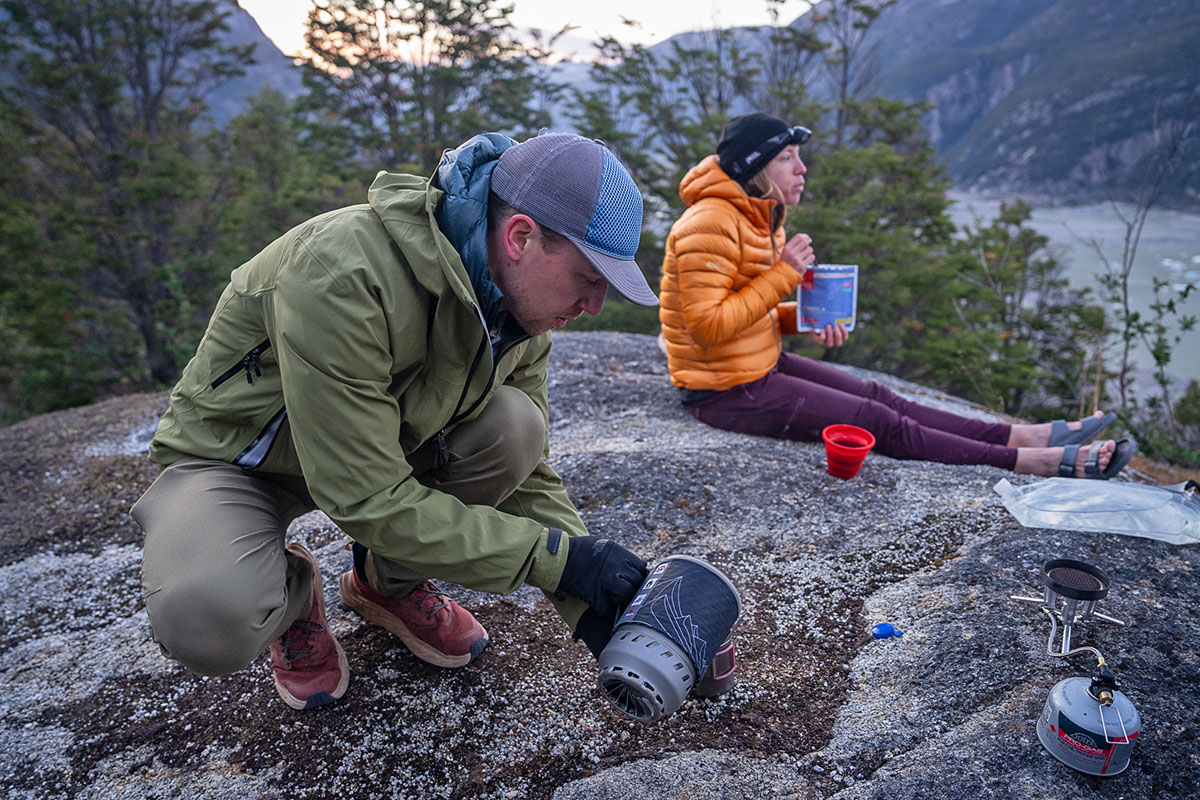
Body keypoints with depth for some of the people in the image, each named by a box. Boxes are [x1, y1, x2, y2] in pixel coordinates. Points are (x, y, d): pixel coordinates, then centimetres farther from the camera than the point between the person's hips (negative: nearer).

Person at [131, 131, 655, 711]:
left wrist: (591, 603, -16)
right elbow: (367, 500, -34)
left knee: (514, 424, -21)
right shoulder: (343, 271, -36)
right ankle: (291, 591, 4)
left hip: (376, 447, 6)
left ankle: (388, 583, 4)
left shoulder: (518, 308, -12)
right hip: (234, 460, -5)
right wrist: (555, 558, -32)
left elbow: (527, 470, -5)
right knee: (207, 623, -35)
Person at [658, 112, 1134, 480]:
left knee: (878, 397, 4)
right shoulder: (711, 224, -22)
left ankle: (1028, 436, 7)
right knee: (878, 424, -7)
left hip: (762, 366, 9)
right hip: (725, 391, -9)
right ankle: (1032, 462, -1)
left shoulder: (756, 216, 10)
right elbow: (707, 325, -26)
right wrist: (784, 274, -22)